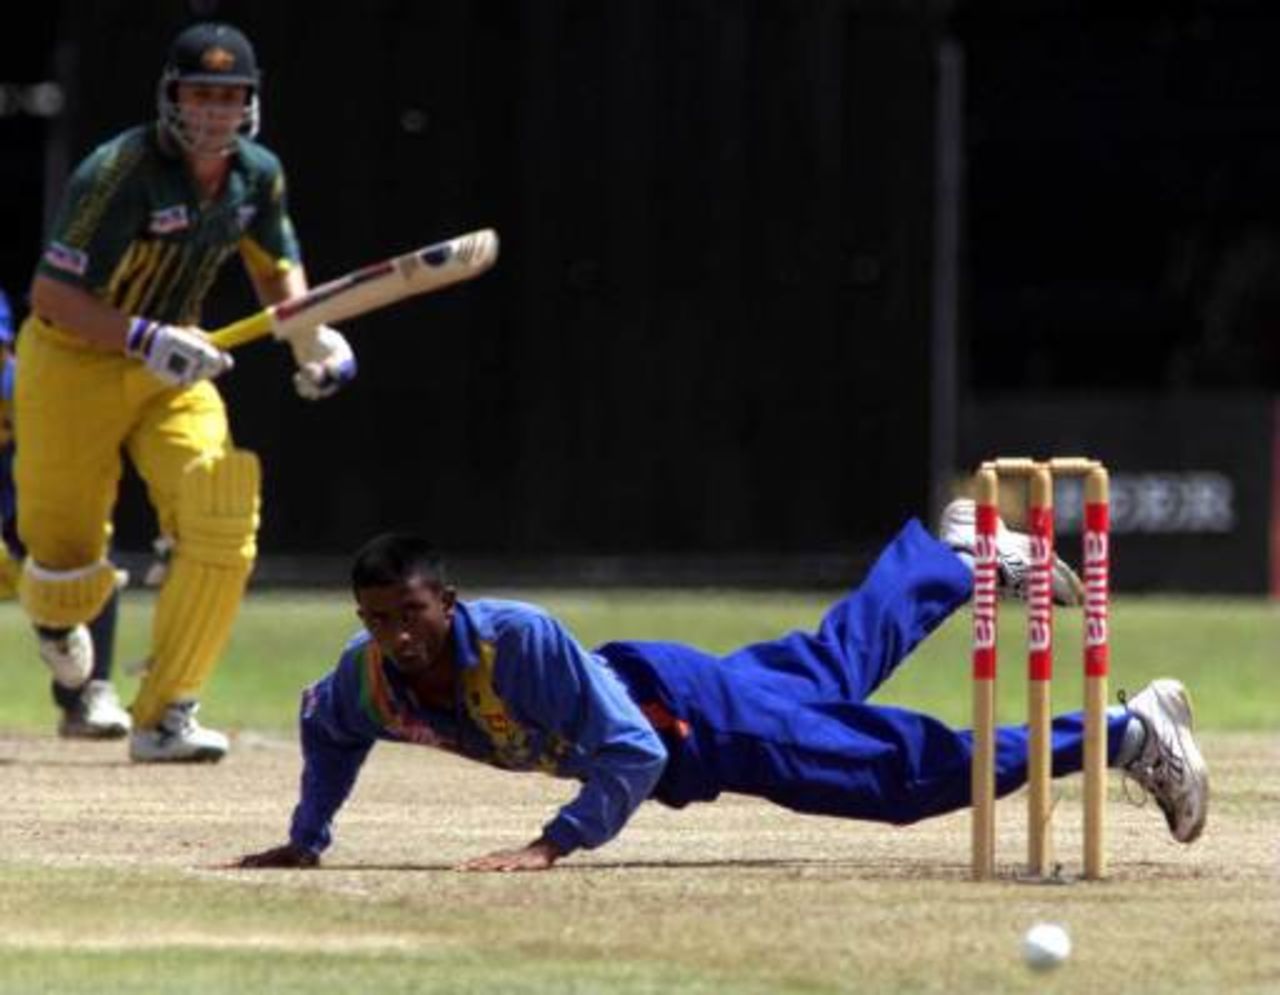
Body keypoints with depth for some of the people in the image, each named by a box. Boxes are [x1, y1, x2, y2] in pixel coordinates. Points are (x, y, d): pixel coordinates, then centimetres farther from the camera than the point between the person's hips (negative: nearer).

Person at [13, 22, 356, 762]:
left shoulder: (258, 175, -4)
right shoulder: (123, 173, -25)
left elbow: (277, 269, 14)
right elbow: (52, 295, -26)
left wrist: (311, 336, -6)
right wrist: (146, 339, -38)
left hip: (174, 366, 5)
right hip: (74, 362, -5)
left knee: (224, 525, -18)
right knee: (70, 573, 2)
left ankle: (165, 716, -8)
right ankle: (55, 616, 43)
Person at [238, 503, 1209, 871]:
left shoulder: (518, 638, -39)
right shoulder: (368, 676, -18)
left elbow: (632, 751, -37)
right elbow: (328, 731, 7)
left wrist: (554, 844, -44)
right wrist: (306, 840, 1)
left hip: (682, 712, -7)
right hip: (638, 703, 7)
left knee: (907, 768, -5)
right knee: (829, 668, 30)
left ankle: (1130, 730, 5)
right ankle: (954, 555, 54)